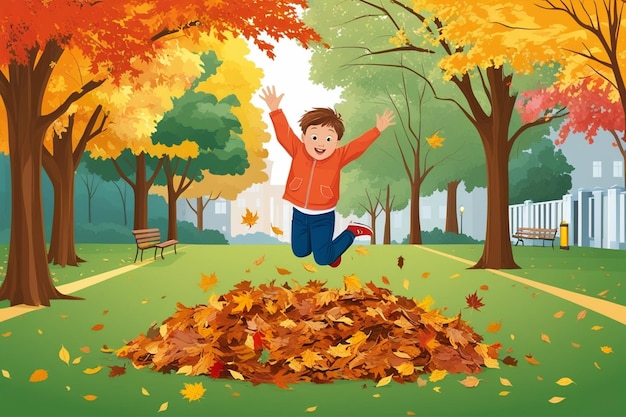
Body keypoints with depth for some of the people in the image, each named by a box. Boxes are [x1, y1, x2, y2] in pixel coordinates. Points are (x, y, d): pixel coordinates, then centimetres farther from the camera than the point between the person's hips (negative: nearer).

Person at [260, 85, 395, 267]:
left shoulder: (338, 157, -14)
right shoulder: (298, 152, -11)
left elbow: (359, 145, -19)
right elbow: (284, 134, -15)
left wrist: (378, 129, -29)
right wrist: (275, 110, -25)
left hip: (323, 216, -3)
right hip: (299, 213, 3)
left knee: (323, 259, 1)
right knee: (300, 252, 17)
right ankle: (316, 237, 47)